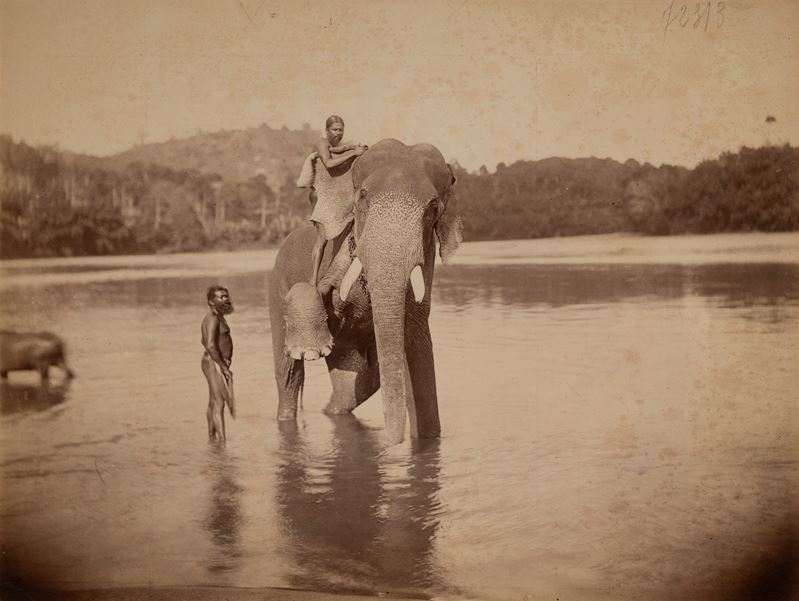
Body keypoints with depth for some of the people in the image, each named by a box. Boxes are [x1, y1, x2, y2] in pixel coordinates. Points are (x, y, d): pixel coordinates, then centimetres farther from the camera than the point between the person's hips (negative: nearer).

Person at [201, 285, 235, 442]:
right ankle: (222, 440, -11)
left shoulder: (217, 317, 15)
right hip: (215, 364, -10)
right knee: (219, 403, -10)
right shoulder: (213, 319, -17)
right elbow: (210, 346, -26)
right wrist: (223, 366, -22)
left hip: (218, 363, 10)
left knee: (213, 402, 17)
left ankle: (212, 436, 26)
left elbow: (205, 341, 26)